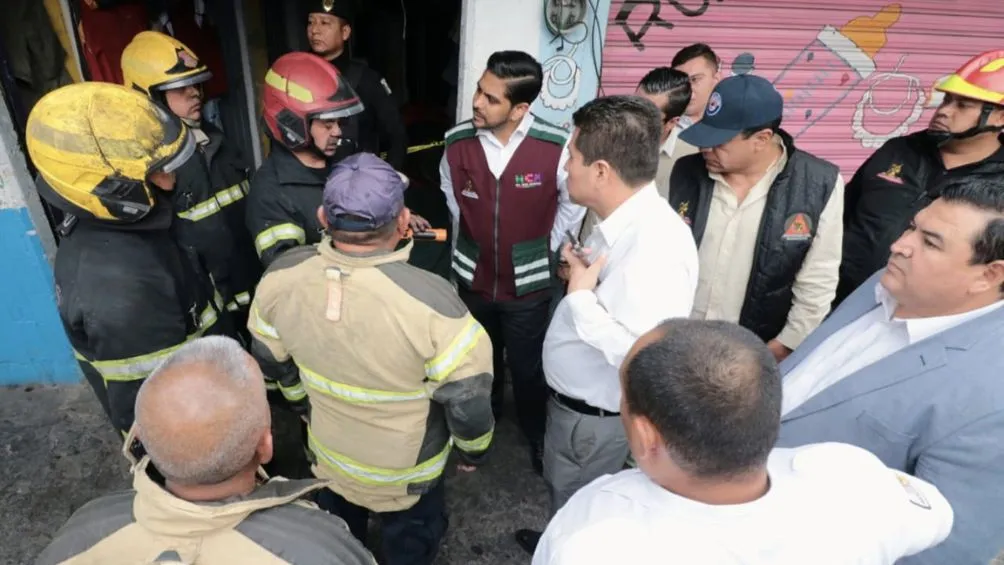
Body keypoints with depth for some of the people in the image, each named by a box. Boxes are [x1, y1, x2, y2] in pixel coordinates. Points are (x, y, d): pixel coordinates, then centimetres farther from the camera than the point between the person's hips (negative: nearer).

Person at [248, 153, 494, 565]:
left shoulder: (280, 277, -22)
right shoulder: (430, 300, -38)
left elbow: (273, 361, -3)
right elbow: (467, 398, -26)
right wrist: (474, 450, -4)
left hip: (327, 455, 4)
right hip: (406, 474, -3)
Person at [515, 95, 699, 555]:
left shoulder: (655, 246, -33)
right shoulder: (623, 221, -5)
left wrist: (580, 295, -30)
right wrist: (584, 274, -6)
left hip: (595, 415, -9)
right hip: (573, 399, 9)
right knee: (564, 492, 33)